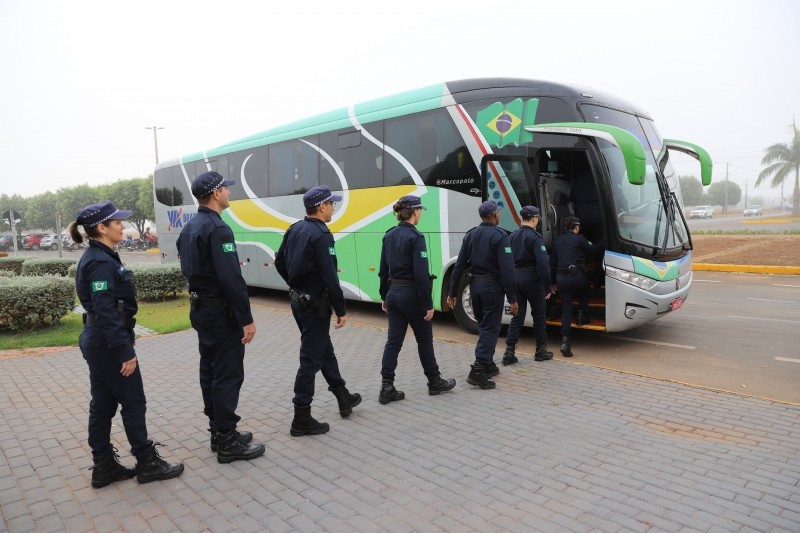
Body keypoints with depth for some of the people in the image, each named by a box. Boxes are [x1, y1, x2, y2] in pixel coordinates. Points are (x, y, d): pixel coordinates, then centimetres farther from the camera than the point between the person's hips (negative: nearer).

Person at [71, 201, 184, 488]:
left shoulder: (96, 257, 11)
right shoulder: (101, 262, -20)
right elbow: (105, 312, -25)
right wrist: (125, 351, -23)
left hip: (96, 341, 10)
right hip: (107, 343, -10)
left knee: (102, 404, 14)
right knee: (133, 402, 2)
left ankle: (103, 467, 24)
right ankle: (147, 463, 15)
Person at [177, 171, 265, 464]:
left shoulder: (189, 228, 11)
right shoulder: (218, 229, -20)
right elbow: (231, 279, -25)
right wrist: (246, 319, -22)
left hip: (200, 308, 10)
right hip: (221, 312, -10)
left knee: (210, 370, 15)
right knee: (228, 374, -3)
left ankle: (217, 430, 26)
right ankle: (227, 442, 4)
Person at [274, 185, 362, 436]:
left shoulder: (294, 229, 7)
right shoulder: (321, 235, -20)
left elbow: (280, 262, 15)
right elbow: (330, 277, -23)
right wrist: (341, 310, -16)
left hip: (298, 301, 10)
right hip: (315, 305, -10)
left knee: (325, 350, 21)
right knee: (311, 360, -1)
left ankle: (343, 397, 36)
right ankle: (301, 419, 7)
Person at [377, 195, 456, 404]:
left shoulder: (389, 236, 7)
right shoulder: (415, 237, -16)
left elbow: (383, 270, 12)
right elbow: (421, 274, -20)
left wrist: (384, 296, 19)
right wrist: (428, 304, -16)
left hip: (393, 293, 7)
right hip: (411, 294, -6)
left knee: (393, 341, 8)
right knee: (424, 339, 10)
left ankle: (387, 388, 6)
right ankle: (435, 382, 25)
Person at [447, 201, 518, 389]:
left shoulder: (470, 235, 6)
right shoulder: (500, 236, -12)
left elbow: (459, 266, 4)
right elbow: (507, 270, -18)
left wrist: (452, 293, 8)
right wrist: (512, 298, -15)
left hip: (475, 285, 6)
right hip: (492, 286, -6)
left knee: (483, 325, 20)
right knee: (490, 328, -1)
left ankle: (488, 364, 30)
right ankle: (478, 370, -8)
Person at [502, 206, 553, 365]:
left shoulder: (513, 236, 8)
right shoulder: (535, 237, -12)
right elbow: (543, 263, -19)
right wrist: (547, 287, -14)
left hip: (516, 278, 6)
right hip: (531, 279, -5)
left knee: (518, 316, 8)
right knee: (538, 315, 10)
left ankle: (509, 352, 1)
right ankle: (541, 351, 21)